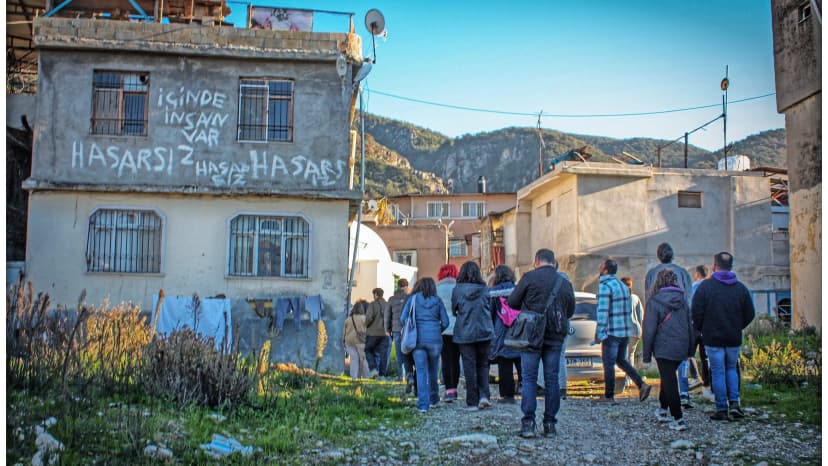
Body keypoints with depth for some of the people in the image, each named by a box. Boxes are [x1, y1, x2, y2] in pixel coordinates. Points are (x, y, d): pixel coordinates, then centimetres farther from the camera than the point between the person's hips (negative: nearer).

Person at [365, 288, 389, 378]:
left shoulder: (373, 304, -6)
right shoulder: (388, 305, 7)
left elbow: (369, 317, -16)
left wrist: (365, 325, 2)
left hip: (374, 332, -4)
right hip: (385, 333, 4)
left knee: (368, 350, 12)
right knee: (383, 353, 6)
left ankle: (373, 369, -5)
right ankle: (382, 374, 5)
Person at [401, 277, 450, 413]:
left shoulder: (413, 299, 4)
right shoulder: (437, 301, 7)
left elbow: (403, 318, -1)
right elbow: (445, 322, 4)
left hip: (418, 339, -1)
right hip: (435, 339, 1)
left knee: (421, 371, 0)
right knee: (432, 369, 17)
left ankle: (423, 404, -7)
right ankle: (433, 398, 28)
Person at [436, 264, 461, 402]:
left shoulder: (436, 289, 0)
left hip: (443, 329, -1)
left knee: (446, 360, 0)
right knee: (455, 360, 11)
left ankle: (449, 390, -8)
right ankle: (454, 389, 16)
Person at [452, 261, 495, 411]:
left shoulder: (457, 290, -6)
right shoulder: (484, 289, -1)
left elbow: (454, 310, 5)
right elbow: (489, 309, 10)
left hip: (465, 333, -1)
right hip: (484, 331, 2)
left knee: (469, 366, 3)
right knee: (483, 364, 15)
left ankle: (472, 402, 4)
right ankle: (484, 395, -1)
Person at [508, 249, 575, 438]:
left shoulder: (530, 277, -5)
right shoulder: (565, 283, 8)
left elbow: (512, 302, -1)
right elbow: (570, 311, 17)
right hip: (555, 337, 3)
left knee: (529, 378, 1)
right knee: (552, 379, 8)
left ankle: (528, 422, -5)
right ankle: (550, 424, 10)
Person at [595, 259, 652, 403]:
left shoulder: (605, 287, -14)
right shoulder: (623, 285, 13)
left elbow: (602, 311, -19)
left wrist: (599, 333, -16)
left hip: (612, 332, -8)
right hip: (626, 331, 8)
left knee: (608, 364, 2)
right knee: (621, 360, 19)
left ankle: (609, 396, 8)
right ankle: (642, 385, 7)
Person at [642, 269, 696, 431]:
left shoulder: (654, 301, -10)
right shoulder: (682, 300, 5)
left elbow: (649, 329, -10)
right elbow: (690, 325, 11)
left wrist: (647, 354, -3)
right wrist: (690, 349, 19)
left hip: (664, 348, -5)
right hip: (681, 348, 5)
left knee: (669, 381, 1)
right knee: (669, 378, 22)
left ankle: (678, 419, -2)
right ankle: (662, 410, 35)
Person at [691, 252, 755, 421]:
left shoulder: (706, 286, -9)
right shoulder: (741, 287, 2)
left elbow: (696, 312, -10)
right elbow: (750, 314, 6)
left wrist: (701, 330, 6)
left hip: (713, 338, -3)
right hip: (734, 338, 3)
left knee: (718, 372, 2)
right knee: (731, 369, 19)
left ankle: (722, 409, 4)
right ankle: (734, 403, 8)